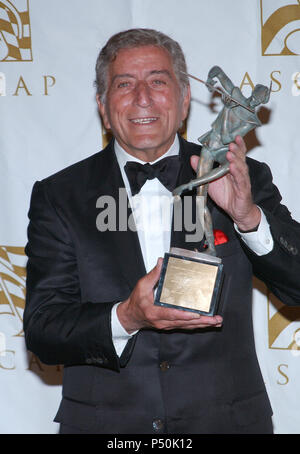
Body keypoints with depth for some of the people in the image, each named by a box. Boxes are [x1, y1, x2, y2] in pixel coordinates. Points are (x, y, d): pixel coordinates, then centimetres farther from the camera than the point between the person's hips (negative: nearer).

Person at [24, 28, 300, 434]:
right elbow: (41, 329, -7)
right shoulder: (58, 197, -1)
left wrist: (247, 215, -23)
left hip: (228, 421, 1)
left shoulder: (243, 179, 0)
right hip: (105, 424, 0)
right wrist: (125, 319, -24)